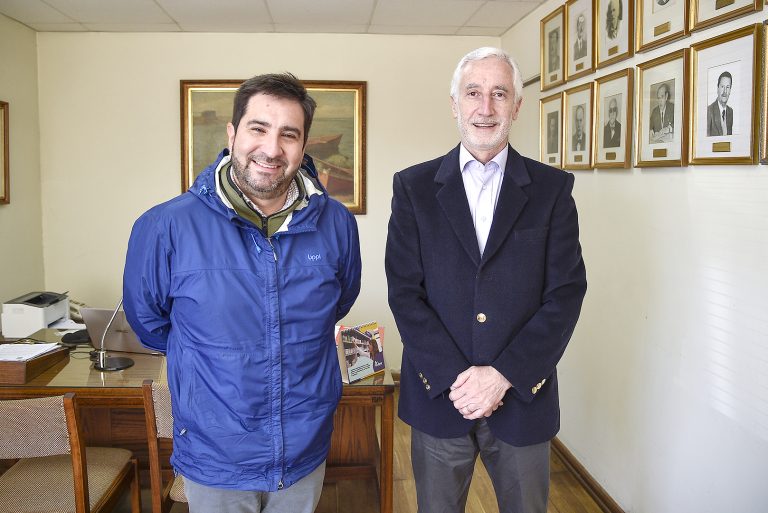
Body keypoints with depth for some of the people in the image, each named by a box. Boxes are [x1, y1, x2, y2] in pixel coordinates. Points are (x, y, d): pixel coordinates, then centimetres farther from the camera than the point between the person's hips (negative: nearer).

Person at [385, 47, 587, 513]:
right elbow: (404, 291, -5)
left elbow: (566, 293, -5)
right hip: (438, 395, 0)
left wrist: (503, 376, -14)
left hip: (522, 395, 0)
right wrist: (455, 378, -13)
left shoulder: (553, 188, 0)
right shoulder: (414, 187, 1)